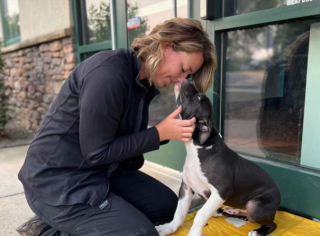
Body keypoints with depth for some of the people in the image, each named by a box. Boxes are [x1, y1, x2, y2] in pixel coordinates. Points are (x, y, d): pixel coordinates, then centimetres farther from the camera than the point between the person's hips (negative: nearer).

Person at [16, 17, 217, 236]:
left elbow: (129, 139, 5)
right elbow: (96, 152, -22)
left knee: (167, 205, 11)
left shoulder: (145, 82, 3)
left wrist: (170, 131, -8)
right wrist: (160, 133, -20)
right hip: (58, 181, -9)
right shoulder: (109, 73, -26)